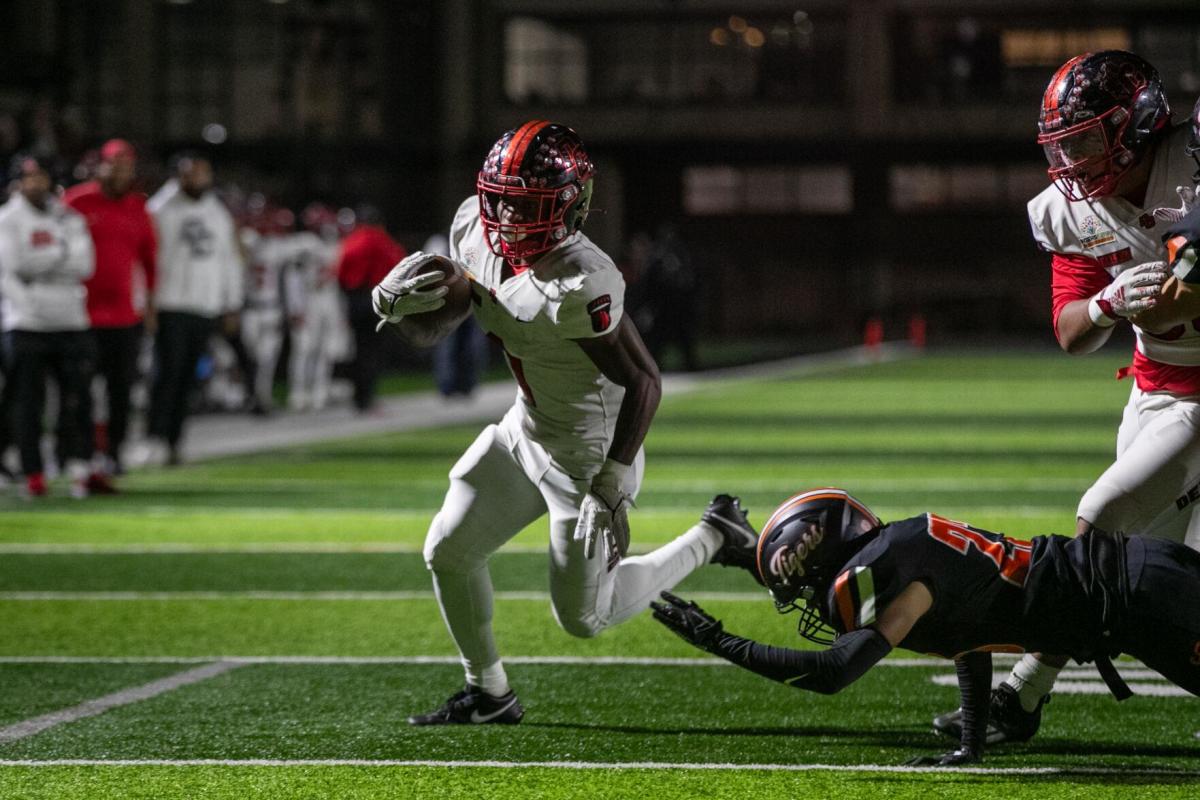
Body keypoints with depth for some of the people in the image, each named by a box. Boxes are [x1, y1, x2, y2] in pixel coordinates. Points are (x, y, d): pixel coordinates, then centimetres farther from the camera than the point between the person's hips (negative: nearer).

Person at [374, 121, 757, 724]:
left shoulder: (580, 285, -34)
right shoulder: (474, 228, -10)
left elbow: (644, 380, -28)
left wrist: (613, 482, -28)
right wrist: (394, 296, -16)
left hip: (588, 452, -8)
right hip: (527, 428, 8)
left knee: (583, 618, 2)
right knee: (449, 551, 7)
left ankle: (710, 540, 20)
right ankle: (488, 695, 26)